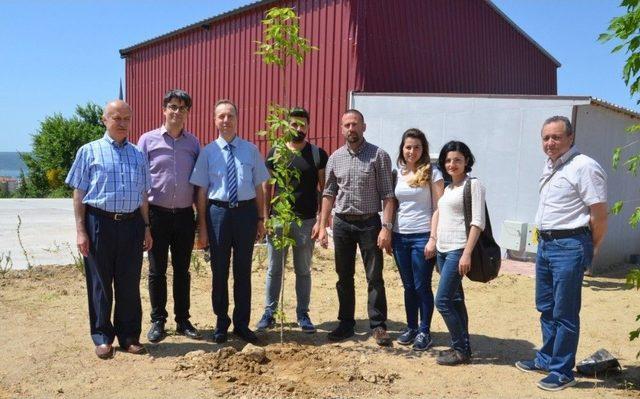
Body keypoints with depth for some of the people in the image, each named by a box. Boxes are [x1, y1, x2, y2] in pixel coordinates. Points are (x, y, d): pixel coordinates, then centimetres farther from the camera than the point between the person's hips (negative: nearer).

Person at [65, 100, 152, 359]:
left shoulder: (138, 155, 12)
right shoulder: (89, 151, 2)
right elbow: (79, 193, 0)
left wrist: (146, 227, 11)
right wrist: (81, 230, -6)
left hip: (131, 223, 3)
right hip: (100, 222, -3)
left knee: (130, 283, 8)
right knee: (100, 283, 5)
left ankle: (129, 335, 20)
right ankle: (102, 337, 18)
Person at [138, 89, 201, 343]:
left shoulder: (193, 143, 6)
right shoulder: (148, 140, -1)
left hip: (184, 215, 2)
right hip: (157, 214, -2)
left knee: (182, 270, 11)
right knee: (157, 271, 6)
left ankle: (183, 320, 22)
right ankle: (158, 321, 19)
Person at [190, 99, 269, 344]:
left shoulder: (251, 150, 3)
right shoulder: (208, 152, 0)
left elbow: (259, 187, 6)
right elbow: (201, 190, 1)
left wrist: (261, 219, 4)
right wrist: (202, 225, -2)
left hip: (246, 212, 1)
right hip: (218, 211, -1)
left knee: (243, 270, 10)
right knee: (220, 271, 9)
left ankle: (242, 324, 25)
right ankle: (221, 324, 26)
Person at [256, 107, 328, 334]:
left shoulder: (318, 155, 0)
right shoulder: (275, 153, 3)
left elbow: (325, 190, 0)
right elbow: (266, 188, 6)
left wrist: (322, 220, -7)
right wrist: (264, 217, -2)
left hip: (306, 221, 0)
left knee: (303, 270, 10)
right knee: (274, 269, 7)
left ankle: (303, 314, 20)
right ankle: (269, 313, 17)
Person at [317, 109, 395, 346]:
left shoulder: (379, 156, -5)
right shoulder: (335, 158, 7)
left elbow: (387, 194, -7)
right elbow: (329, 193, 10)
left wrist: (386, 227, -15)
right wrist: (322, 226, 4)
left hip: (369, 223, -4)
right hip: (342, 223, 4)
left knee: (374, 278, 1)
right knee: (344, 278, 11)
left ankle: (378, 326, 13)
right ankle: (346, 324, 23)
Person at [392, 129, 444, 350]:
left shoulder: (432, 173, -5)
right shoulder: (398, 173, 9)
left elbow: (439, 208, -7)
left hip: (422, 236, -4)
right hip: (400, 236, 5)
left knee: (422, 286, 2)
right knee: (408, 286, 12)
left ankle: (424, 331, 14)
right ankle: (411, 328, 24)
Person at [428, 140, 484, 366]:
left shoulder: (473, 185, -8)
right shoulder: (448, 187, 15)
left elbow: (477, 222, -14)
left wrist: (466, 254, -19)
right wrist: (432, 239, 8)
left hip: (458, 250, -8)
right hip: (443, 249, 8)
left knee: (442, 301, -8)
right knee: (455, 300, 12)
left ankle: (461, 350, 4)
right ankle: (462, 347, 21)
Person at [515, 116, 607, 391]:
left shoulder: (584, 167, -15)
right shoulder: (549, 166, 12)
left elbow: (600, 216, -15)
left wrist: (589, 250, -4)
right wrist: (544, 239, 17)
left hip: (569, 247, -9)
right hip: (545, 244, 9)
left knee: (564, 314, 0)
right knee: (545, 308, 19)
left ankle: (562, 372, 12)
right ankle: (546, 359, 34)